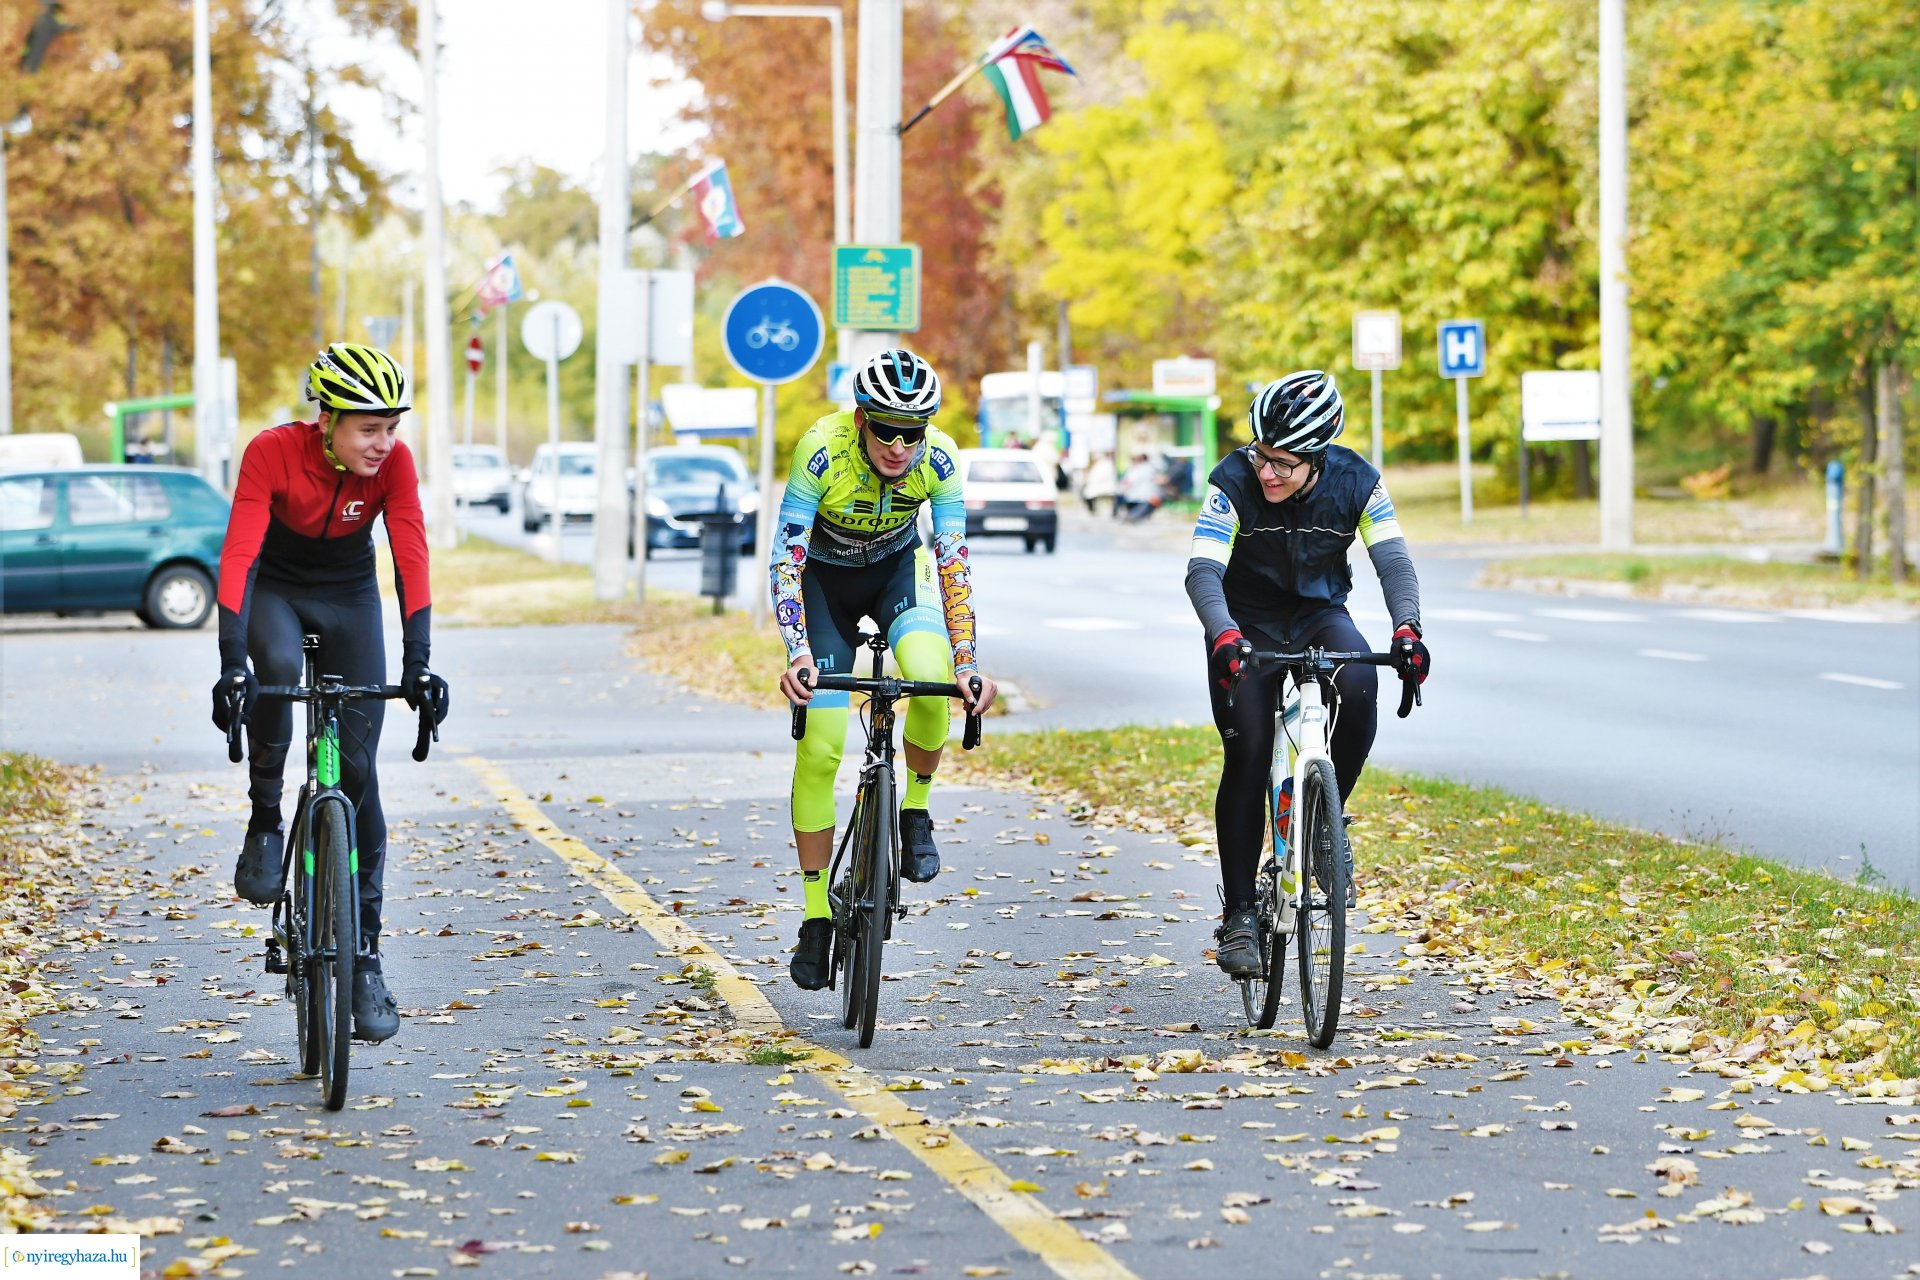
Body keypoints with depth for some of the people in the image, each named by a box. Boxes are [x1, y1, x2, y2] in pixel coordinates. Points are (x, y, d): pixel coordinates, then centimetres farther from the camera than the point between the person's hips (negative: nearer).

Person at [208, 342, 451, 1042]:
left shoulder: (393, 462, -22)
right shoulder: (273, 452, -28)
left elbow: (411, 559, -27)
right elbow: (238, 555, -33)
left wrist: (417, 663, -37)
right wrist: (230, 663, -43)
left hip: (349, 596, 2)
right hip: (275, 590, -2)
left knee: (358, 770, -6)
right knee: (276, 669, -38)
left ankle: (365, 957, 0)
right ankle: (265, 822, -16)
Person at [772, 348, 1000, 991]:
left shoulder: (938, 458, -26)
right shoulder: (822, 450, -32)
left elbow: (954, 562, -24)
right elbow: (786, 558, -32)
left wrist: (968, 664, -31)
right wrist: (798, 653, -44)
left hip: (897, 568, 1)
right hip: (826, 578, -1)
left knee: (930, 675, -32)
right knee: (819, 749, -9)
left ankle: (916, 812, -7)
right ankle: (817, 918, 2)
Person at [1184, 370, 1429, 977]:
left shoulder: (1356, 483, -17)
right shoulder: (1234, 483, -23)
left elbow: (1393, 559, -24)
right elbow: (1203, 571, -31)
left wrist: (1406, 628, -43)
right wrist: (1224, 637, -50)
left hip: (1320, 614, 1)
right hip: (1248, 625, -1)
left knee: (1359, 688, -31)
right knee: (1248, 754, -16)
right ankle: (1238, 914, -8)